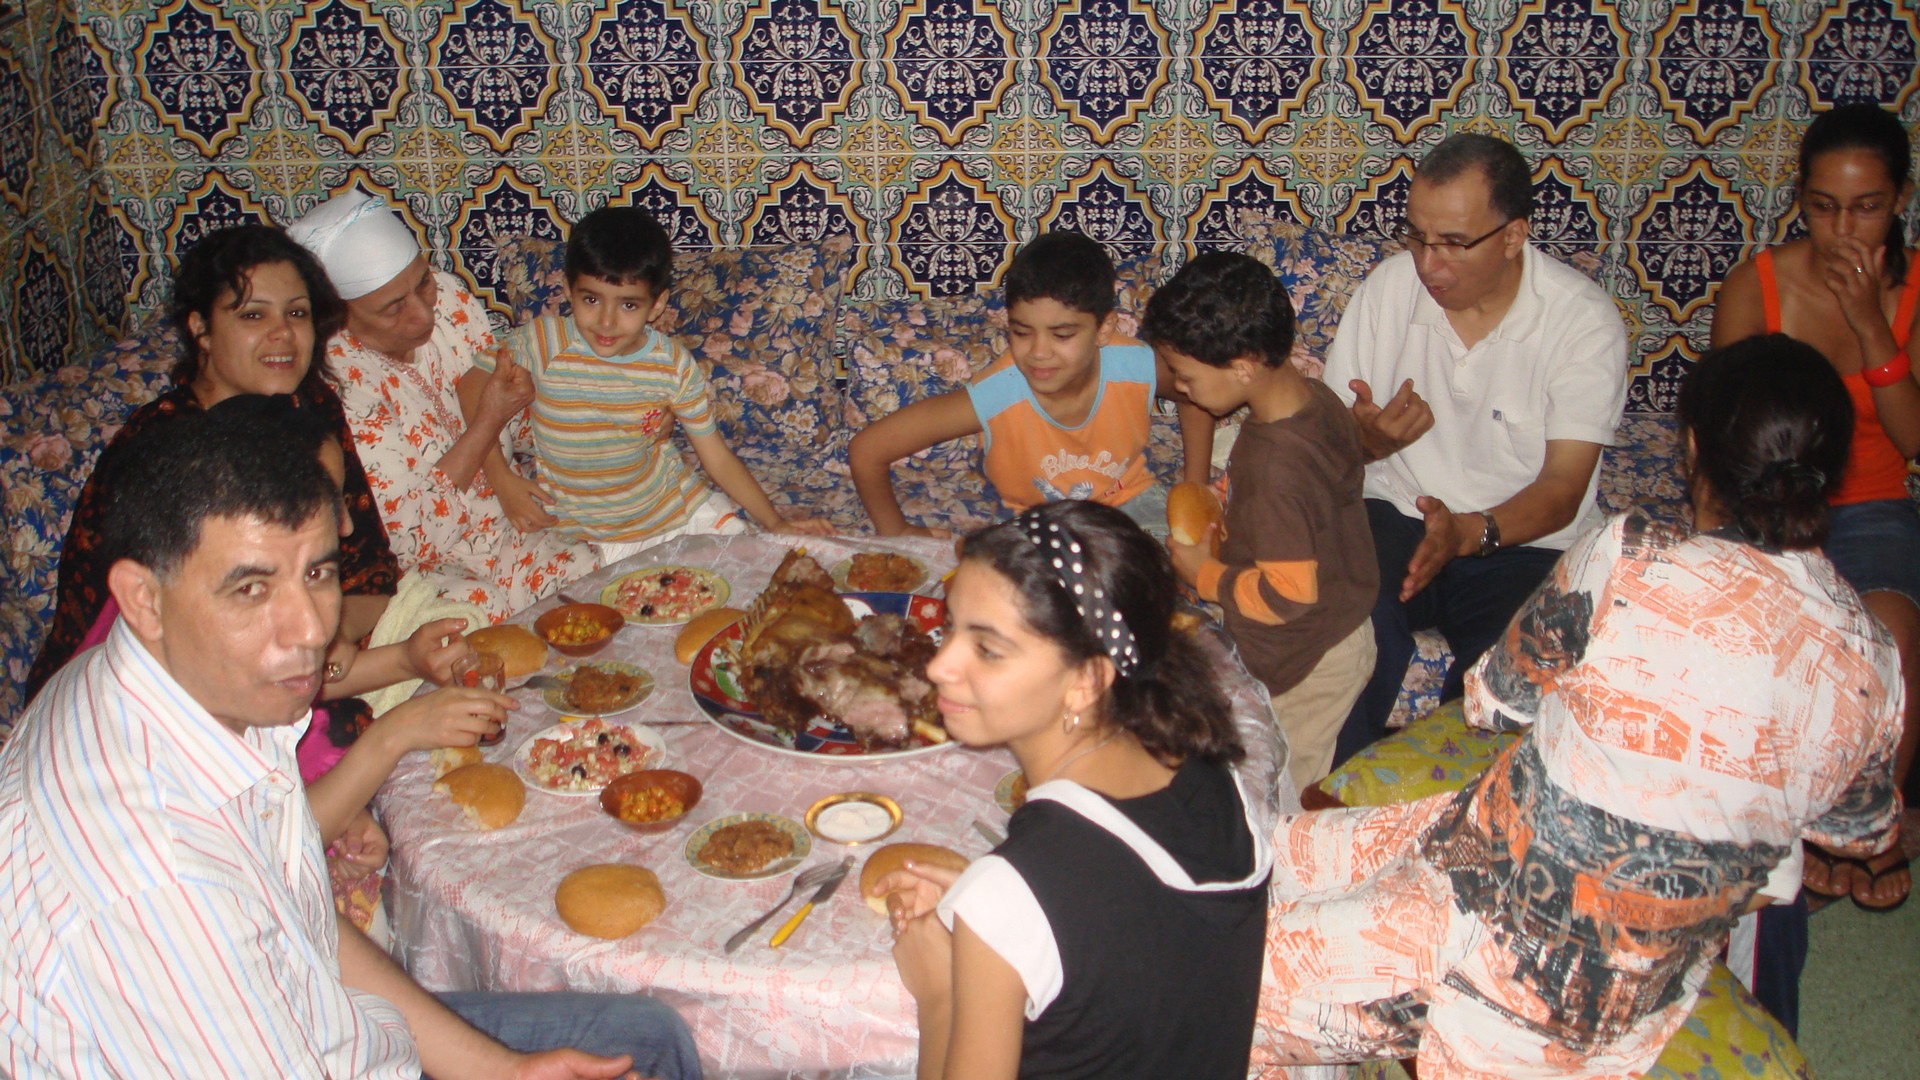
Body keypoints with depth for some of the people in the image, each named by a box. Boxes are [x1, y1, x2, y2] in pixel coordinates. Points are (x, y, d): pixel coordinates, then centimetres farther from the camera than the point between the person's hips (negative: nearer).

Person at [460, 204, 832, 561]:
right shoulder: (542, 344, -17)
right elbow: (473, 385, -3)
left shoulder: (674, 366, -11)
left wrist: (776, 523, -12)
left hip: (671, 506, 2)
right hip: (579, 530, -2)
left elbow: (718, 457, -5)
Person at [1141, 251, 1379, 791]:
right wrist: (1223, 503, 3)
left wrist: (1205, 574, -16)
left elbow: (1287, 594, -31)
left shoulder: (1276, 466, -36)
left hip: (1306, 664, -9)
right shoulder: (1316, 396, -8)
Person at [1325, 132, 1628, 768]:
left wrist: (1471, 532, -32)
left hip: (1524, 543, -1)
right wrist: (1367, 437, -19)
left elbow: (1563, 490, -12)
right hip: (1393, 517, 2)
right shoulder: (1390, 285, 0)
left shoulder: (1585, 321, -9)